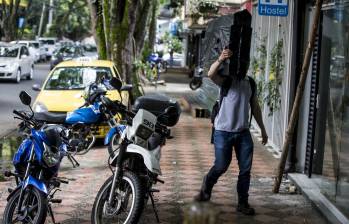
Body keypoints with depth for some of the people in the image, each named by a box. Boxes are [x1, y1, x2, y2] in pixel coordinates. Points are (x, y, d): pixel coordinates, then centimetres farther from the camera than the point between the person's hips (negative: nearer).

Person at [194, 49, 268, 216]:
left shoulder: (250, 83, 11)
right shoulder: (226, 79, -6)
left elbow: (255, 108, 19)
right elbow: (211, 74, -28)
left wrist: (262, 130, 19)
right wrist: (220, 60, -47)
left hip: (243, 132, 5)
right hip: (223, 131, -5)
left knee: (245, 169, 3)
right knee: (221, 167, 2)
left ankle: (243, 203, 13)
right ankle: (205, 191, 28)